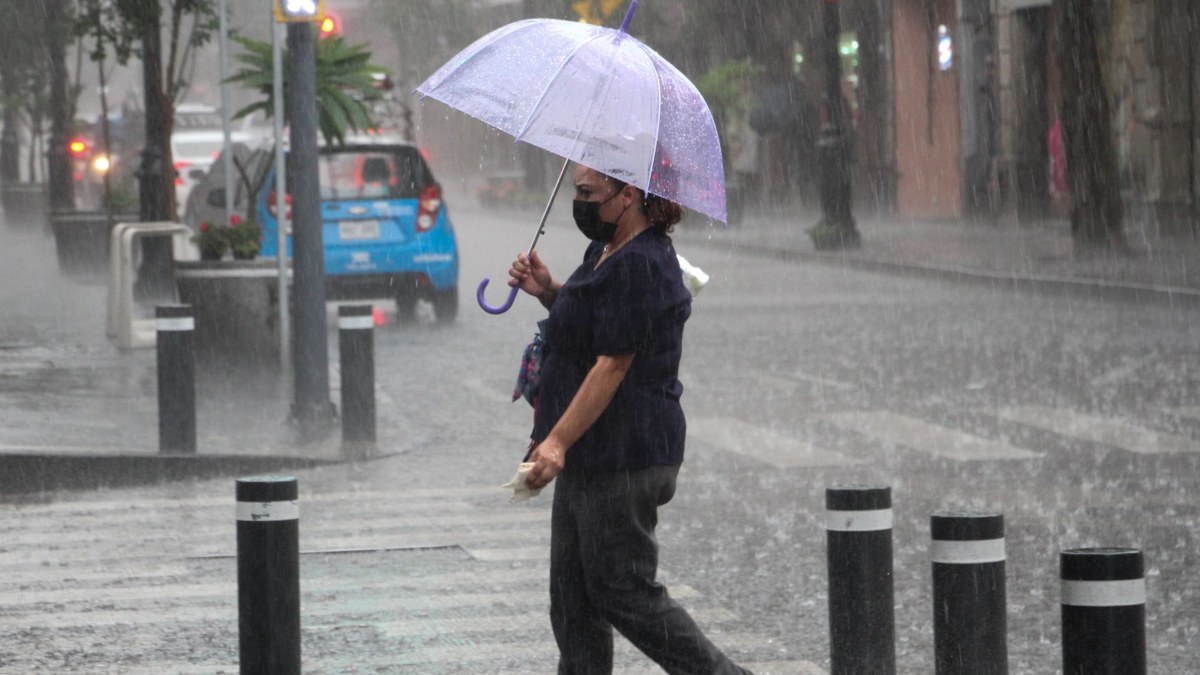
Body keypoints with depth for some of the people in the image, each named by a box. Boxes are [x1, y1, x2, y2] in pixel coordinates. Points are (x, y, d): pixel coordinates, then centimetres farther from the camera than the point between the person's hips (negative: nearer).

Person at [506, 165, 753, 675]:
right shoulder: (606, 253, 13)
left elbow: (612, 365, -23)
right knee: (574, 596, 12)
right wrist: (550, 291, 11)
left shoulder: (638, 266, -20)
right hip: (593, 457, 11)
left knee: (625, 593, -4)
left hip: (623, 458, -11)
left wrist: (558, 441, -27)